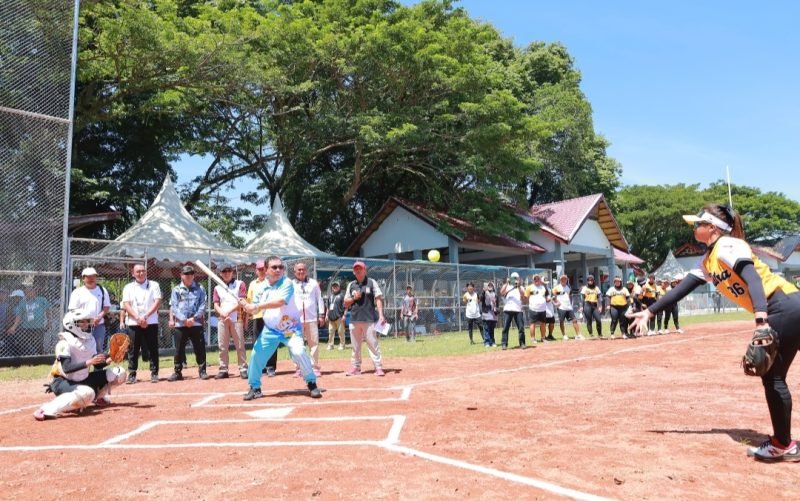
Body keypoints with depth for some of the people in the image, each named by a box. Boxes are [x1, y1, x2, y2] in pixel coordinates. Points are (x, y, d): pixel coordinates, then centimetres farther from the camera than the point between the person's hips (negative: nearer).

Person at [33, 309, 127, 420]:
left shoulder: (90, 340, 4)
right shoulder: (64, 343, -17)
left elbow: (98, 366, 5)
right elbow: (67, 368, -29)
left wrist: (108, 358, -13)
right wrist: (89, 362, -36)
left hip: (83, 380, 8)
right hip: (62, 382, -8)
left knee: (119, 373, 1)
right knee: (87, 392, -41)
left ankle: (98, 397, 20)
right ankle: (47, 410, -32)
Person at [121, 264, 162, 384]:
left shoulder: (154, 285, 6)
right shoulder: (128, 287, 9)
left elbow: (157, 302, -4)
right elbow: (126, 305, -1)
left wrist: (145, 316, -14)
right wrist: (137, 318, -14)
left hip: (151, 323, -1)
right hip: (133, 323, 1)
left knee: (153, 349, 0)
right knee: (133, 350, 3)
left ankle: (154, 373, 6)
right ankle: (132, 374, 9)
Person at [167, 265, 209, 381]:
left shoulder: (200, 289, 6)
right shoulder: (176, 289, 7)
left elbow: (202, 306, 0)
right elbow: (174, 307, -1)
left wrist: (193, 318, -12)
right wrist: (184, 319, -12)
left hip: (197, 323, -1)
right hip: (181, 324, 1)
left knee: (200, 348, 1)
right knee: (179, 349, 5)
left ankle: (202, 371, 8)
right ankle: (177, 372, 13)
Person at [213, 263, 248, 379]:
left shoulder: (240, 284, 5)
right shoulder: (217, 288, 14)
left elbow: (242, 301, -5)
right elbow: (216, 305, 7)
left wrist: (229, 312, -14)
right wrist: (223, 314, -13)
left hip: (236, 319, -3)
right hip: (222, 320, 3)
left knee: (240, 345, -5)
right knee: (222, 346, 3)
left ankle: (243, 369, -2)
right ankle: (223, 370, 8)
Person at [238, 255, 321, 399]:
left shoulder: (287, 283, -13)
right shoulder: (262, 287, 1)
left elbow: (280, 301, -30)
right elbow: (253, 309, 2)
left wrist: (257, 306, -32)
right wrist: (245, 305, -20)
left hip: (290, 329, -4)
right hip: (270, 330, 5)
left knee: (299, 352, -21)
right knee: (256, 355, 2)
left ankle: (312, 383, -3)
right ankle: (254, 387, 21)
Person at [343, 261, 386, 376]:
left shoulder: (372, 283, 5)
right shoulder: (351, 285, 14)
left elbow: (378, 299, -3)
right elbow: (345, 304, 14)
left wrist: (381, 315, -14)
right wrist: (354, 298, -5)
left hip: (369, 319, -4)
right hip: (354, 319, 4)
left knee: (373, 344, -5)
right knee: (355, 345, 8)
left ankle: (378, 367, -2)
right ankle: (356, 367, 18)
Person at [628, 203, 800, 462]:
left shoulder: (728, 246, -11)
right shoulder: (707, 262, 16)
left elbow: (753, 278, -26)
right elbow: (682, 289, 17)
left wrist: (761, 319, -38)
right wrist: (650, 312, 14)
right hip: (779, 313, 9)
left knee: (772, 377, -3)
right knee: (771, 376, 12)